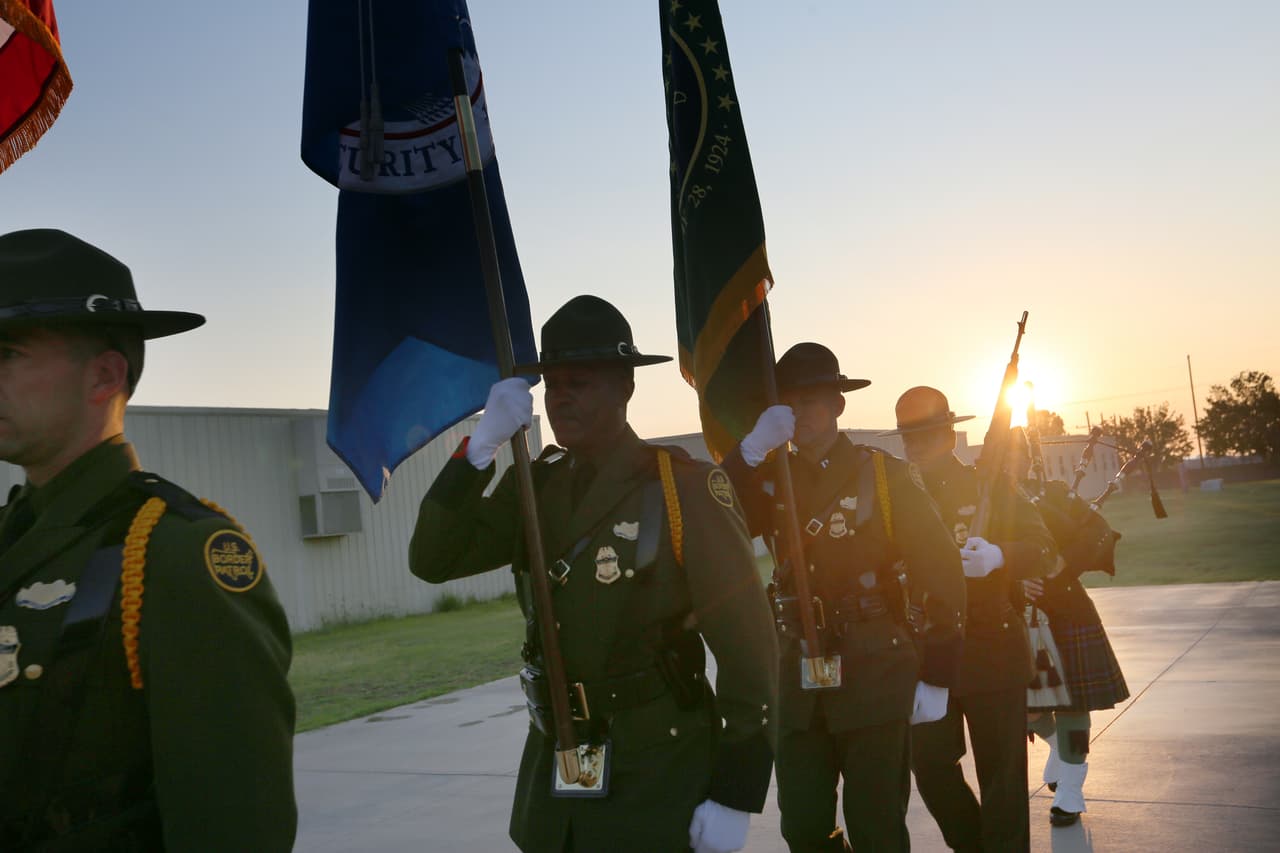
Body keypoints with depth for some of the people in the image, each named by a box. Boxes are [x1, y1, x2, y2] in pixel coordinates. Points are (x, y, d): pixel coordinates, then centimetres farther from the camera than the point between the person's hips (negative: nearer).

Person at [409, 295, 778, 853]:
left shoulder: (684, 488, -15)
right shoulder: (537, 484, 2)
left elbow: (747, 644, -15)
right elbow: (433, 561, -3)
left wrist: (736, 796, -14)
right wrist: (481, 446, -14)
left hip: (660, 772, -5)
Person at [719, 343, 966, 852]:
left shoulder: (884, 475, -5)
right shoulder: (774, 480, 6)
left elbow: (942, 574, -6)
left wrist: (936, 679, -8)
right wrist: (752, 449, -19)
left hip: (875, 679, -4)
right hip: (799, 680, 4)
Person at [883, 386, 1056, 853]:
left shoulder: (992, 484, 1)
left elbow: (1044, 550, -5)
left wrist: (998, 557, -25)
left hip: (994, 653, -2)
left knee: (1001, 772, 3)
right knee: (929, 765, 3)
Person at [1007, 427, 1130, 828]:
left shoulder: (1052, 491, 1)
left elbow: (1100, 533, -7)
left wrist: (1062, 566, -19)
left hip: (1065, 612, -1)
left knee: (1070, 700, 1)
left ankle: (1069, 795, 16)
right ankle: (1061, 748, 38)